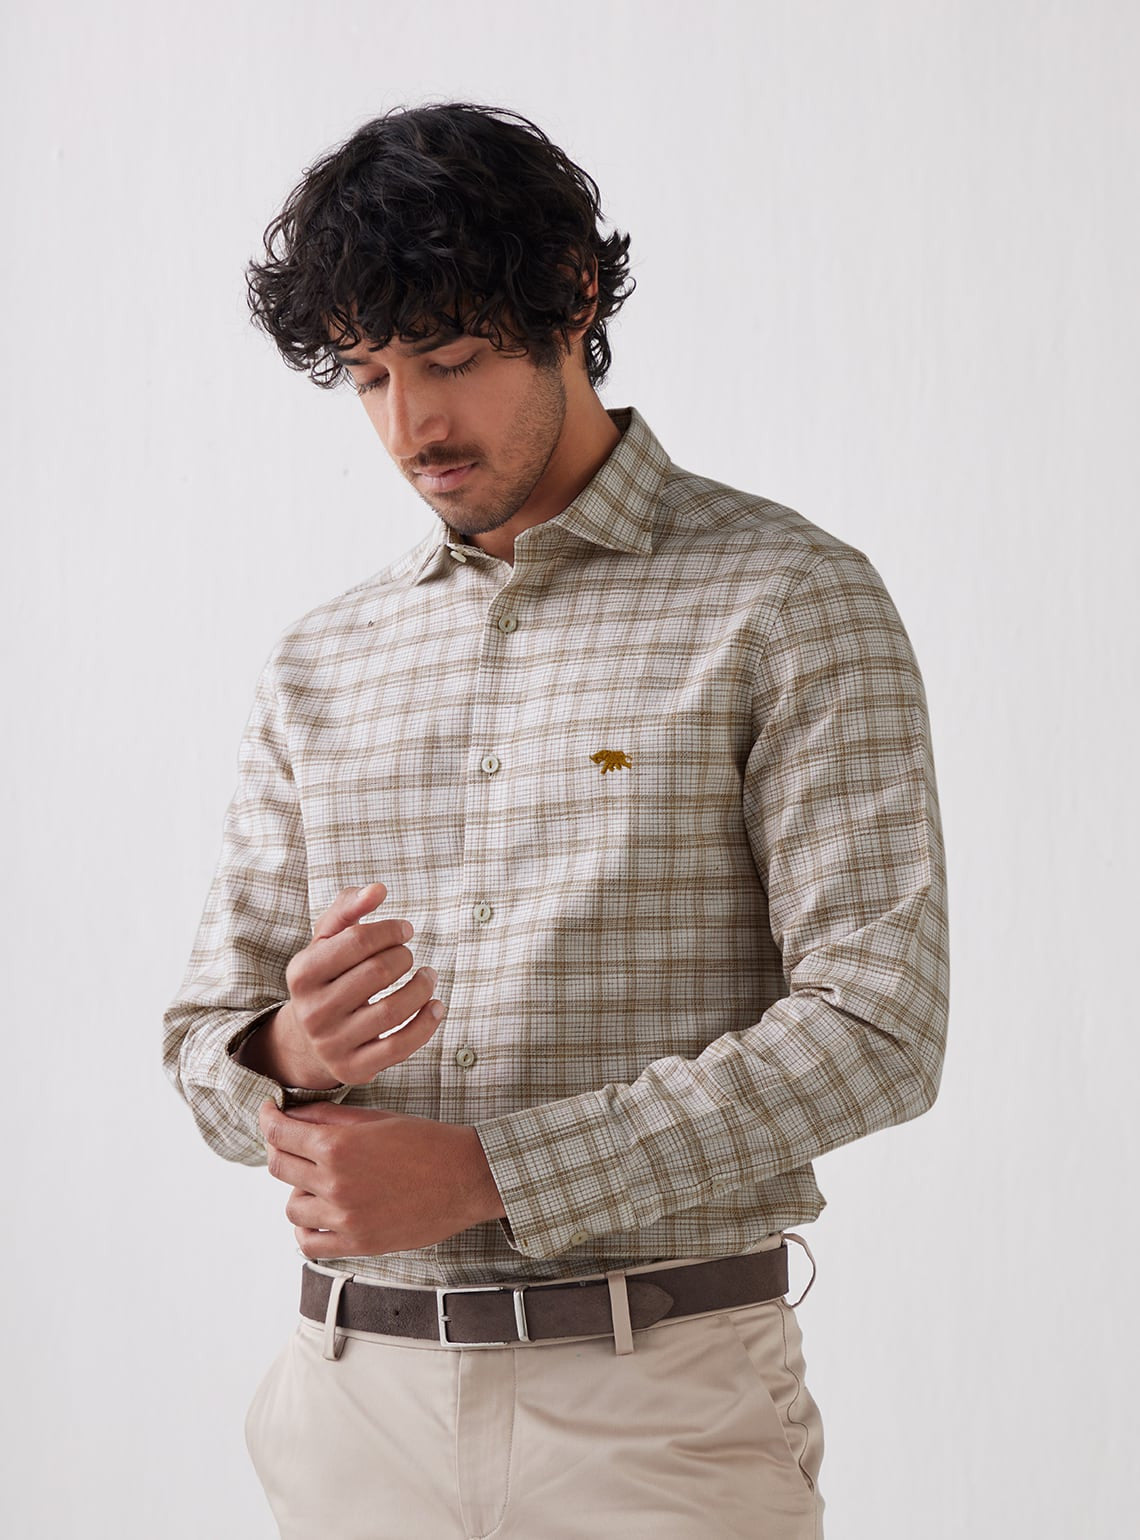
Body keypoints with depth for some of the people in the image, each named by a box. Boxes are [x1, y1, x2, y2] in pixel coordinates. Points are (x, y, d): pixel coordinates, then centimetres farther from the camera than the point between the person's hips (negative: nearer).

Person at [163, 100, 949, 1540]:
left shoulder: (788, 600, -4)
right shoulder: (319, 663, 11)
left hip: (655, 1399, -4)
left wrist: (485, 1171, -16)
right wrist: (288, 1058, -13)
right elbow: (207, 1042, 12)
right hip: (358, 1395, 4)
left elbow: (875, 1021, -12)